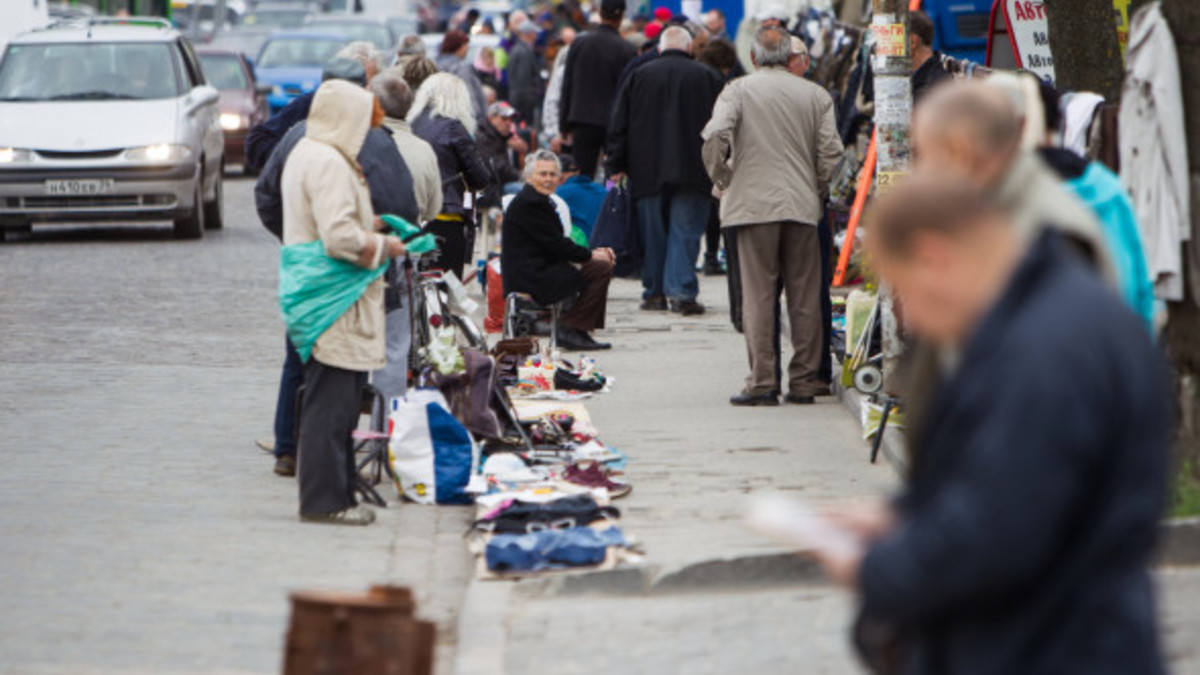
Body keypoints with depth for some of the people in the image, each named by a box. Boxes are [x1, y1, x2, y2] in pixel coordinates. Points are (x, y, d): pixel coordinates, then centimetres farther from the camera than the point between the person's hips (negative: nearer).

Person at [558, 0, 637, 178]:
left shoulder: (579, 42, 0)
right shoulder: (625, 49, -7)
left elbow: (567, 85, 4)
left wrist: (565, 125, 11)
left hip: (583, 122, 2)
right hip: (614, 122, -2)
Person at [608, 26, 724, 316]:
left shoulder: (639, 76, 5)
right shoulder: (708, 77, 2)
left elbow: (620, 126, 7)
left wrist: (617, 166, 12)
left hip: (647, 171, 1)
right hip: (692, 170, -1)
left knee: (653, 234, 10)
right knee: (685, 231, -1)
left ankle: (654, 292, 14)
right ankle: (681, 292, -11)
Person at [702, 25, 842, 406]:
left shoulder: (738, 90, 0)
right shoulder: (816, 95, 7)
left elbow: (714, 136, -14)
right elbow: (831, 152, 0)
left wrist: (720, 179, 1)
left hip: (754, 202, -2)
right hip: (804, 207, 2)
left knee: (758, 296, -1)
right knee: (805, 298, 7)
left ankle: (762, 384, -3)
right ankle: (804, 382, 9)